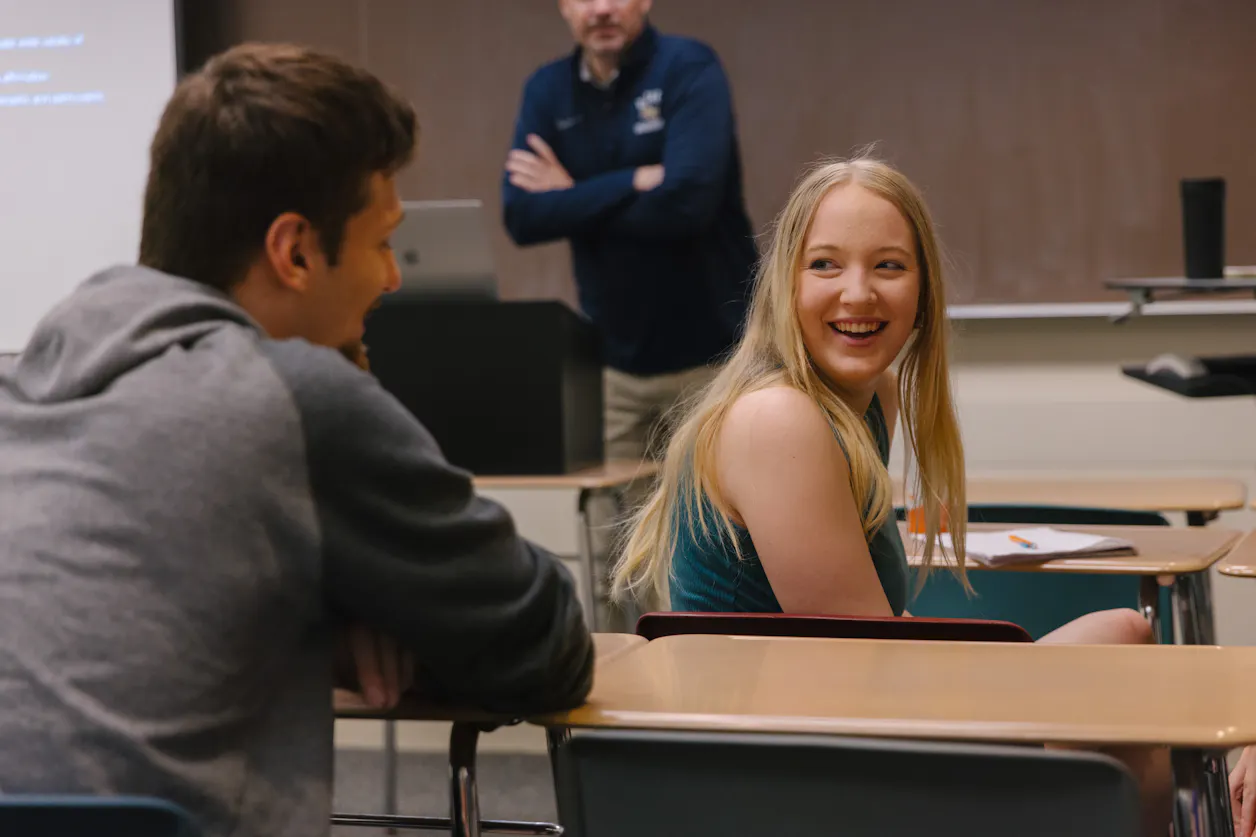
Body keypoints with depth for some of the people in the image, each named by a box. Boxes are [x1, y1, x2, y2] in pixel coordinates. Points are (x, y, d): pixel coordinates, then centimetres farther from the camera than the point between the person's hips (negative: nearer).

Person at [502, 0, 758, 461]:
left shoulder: (690, 68, -9)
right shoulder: (547, 89, 5)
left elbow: (688, 201, -22)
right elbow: (521, 217, -7)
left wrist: (574, 198, -10)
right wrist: (631, 184, -17)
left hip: (710, 351, -4)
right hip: (613, 360, 4)